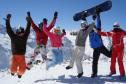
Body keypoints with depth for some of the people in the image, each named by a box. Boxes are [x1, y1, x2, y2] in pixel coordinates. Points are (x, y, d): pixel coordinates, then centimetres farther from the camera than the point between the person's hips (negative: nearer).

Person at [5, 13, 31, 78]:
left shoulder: (25, 36, 1)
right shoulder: (13, 36, -5)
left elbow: (27, 30, 1)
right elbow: (8, 30, -9)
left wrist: (28, 21, -2)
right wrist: (7, 21, -14)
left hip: (22, 56, 2)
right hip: (15, 55, -2)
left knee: (22, 69, -5)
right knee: (14, 68, -11)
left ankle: (19, 73, 31)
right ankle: (13, 71, 27)